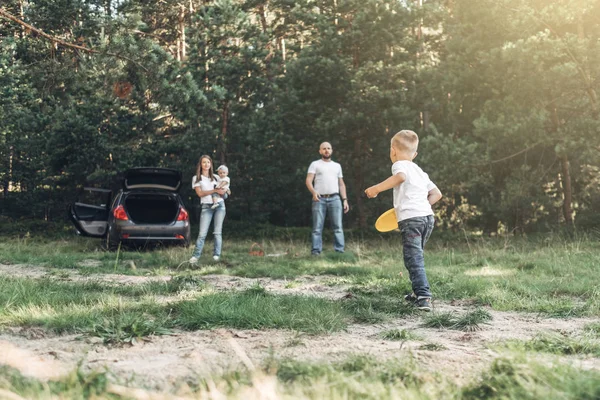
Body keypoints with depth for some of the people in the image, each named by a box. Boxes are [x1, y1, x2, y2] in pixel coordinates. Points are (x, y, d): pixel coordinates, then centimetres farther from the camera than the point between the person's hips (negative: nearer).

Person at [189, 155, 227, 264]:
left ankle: (216, 256, 3)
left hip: (220, 205, 3)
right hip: (206, 207, -2)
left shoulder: (216, 177, 15)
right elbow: (200, 193, -6)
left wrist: (224, 191, -6)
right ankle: (195, 256, -8)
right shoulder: (196, 178, 6)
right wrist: (215, 190, -13)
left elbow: (225, 189, 19)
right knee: (202, 233, -9)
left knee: (217, 232, 0)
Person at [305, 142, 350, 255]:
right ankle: (316, 252, -4)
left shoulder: (337, 166, 21)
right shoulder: (315, 164, 9)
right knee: (317, 228, -4)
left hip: (335, 198, 3)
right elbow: (308, 180, -2)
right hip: (319, 199, -3)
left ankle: (339, 251, -6)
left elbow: (341, 184, 20)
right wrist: (313, 192, -21)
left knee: (338, 227, -5)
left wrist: (345, 199, 8)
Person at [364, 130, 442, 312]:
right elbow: (437, 194, 25)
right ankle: (418, 292, 28)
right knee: (415, 257, 22)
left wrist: (377, 188, -22)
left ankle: (424, 297, -20)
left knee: (414, 259, -11)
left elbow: (400, 176, -24)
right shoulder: (420, 171, 26)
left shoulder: (400, 165, 2)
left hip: (410, 218, -8)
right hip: (427, 216, 8)